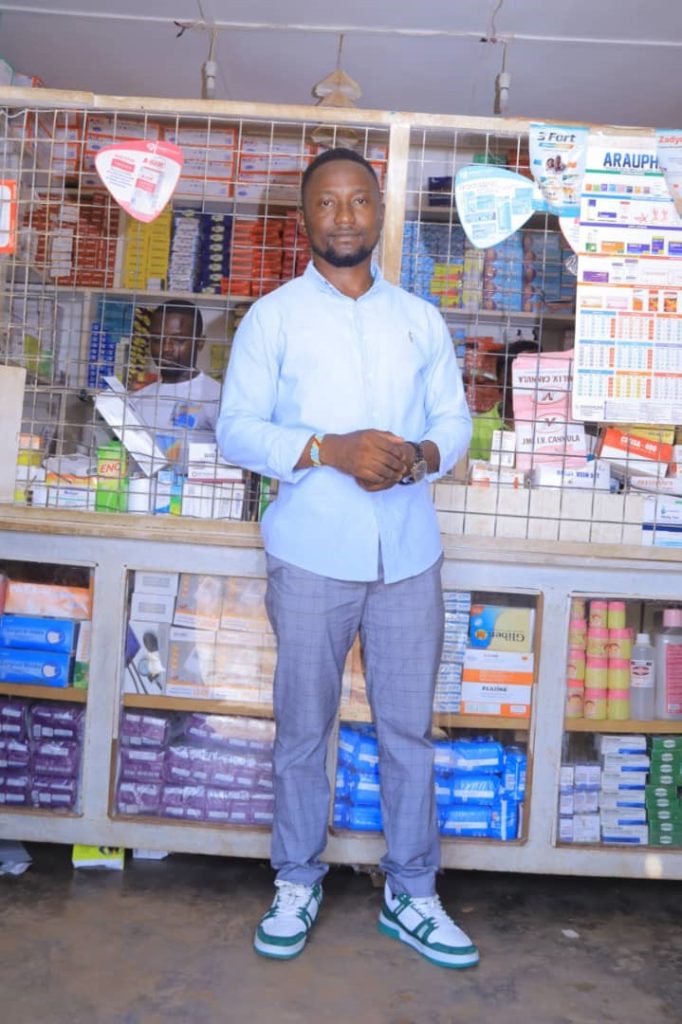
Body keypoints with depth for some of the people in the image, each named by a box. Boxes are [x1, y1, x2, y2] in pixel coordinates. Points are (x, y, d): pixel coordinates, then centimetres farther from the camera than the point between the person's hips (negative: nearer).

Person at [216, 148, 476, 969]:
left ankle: (410, 894, 26)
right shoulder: (273, 316, 2)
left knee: (409, 729, 9)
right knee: (303, 730, 9)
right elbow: (236, 430, -4)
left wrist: (420, 457, -11)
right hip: (311, 557, -2)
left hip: (409, 556, 3)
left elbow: (454, 419, 11)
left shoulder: (422, 319, 12)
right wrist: (332, 449, -19)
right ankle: (297, 883, 30)